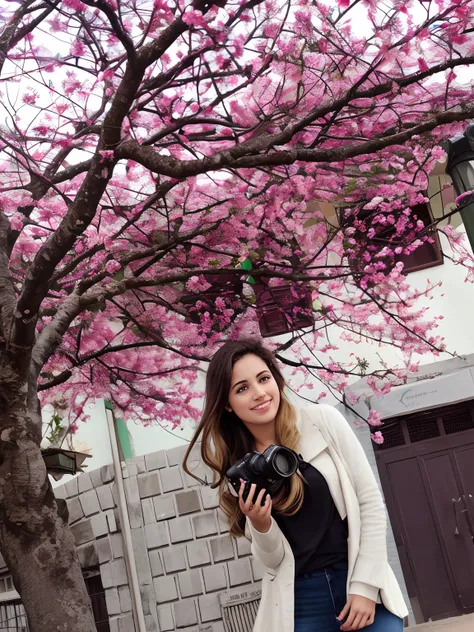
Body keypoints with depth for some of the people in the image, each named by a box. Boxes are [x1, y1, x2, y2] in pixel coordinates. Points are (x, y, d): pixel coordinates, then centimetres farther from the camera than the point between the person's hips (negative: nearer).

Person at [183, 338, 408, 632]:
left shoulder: (323, 420, -6)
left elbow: (371, 502, -4)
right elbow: (273, 559, 2)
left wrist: (365, 585, -9)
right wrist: (260, 524, -17)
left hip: (362, 584, -1)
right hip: (299, 601, 1)